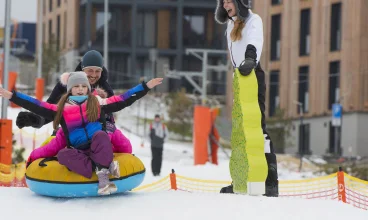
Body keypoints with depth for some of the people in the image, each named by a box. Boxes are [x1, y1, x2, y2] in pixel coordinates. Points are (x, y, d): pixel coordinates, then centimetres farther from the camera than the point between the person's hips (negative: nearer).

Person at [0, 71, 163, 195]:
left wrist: (146, 87, 3)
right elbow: (36, 106, 5)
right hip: (78, 152, 1)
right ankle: (105, 168, -42)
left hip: (99, 150, -1)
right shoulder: (61, 109, 10)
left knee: (100, 134, -33)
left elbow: (124, 100, 8)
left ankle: (103, 174, -41)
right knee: (62, 154, -33)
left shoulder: (98, 103, 10)